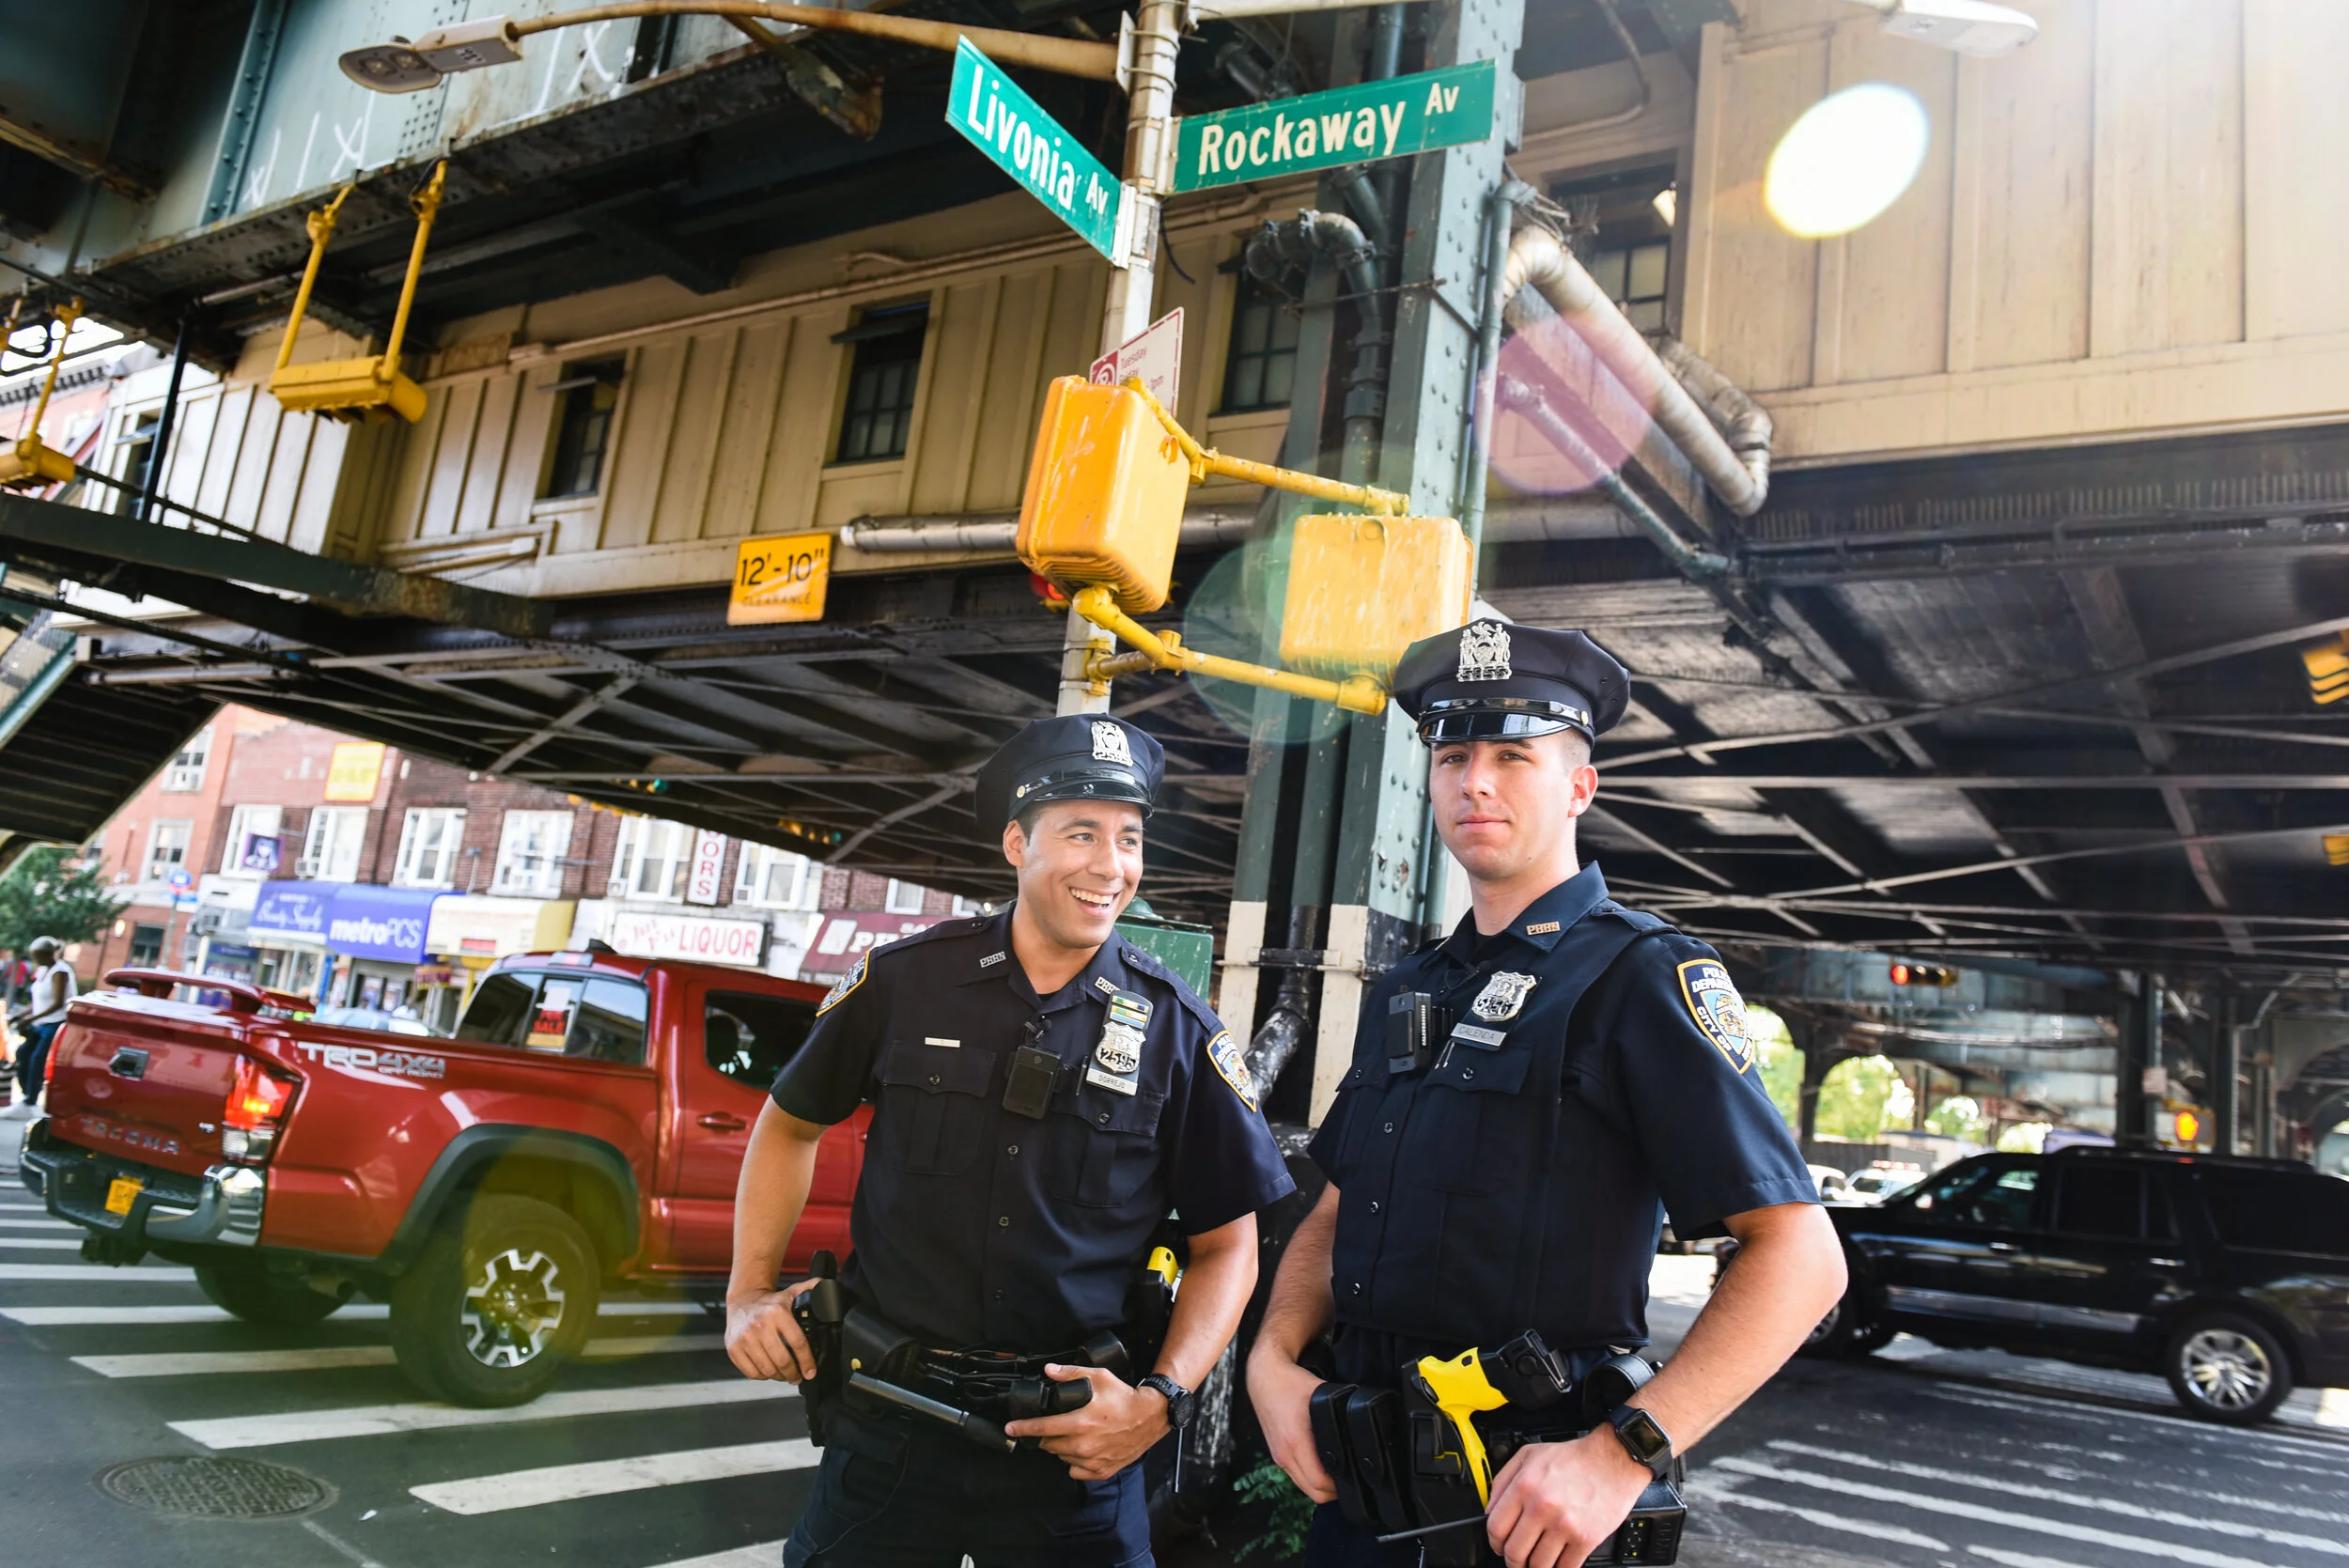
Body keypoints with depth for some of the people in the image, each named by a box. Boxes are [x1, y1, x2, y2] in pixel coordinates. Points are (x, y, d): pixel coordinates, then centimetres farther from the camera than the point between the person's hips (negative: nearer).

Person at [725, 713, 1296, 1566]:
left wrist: (1160, 1399, -12)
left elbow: (1227, 1243, 0)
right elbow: (791, 1122, 11)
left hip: (1075, 1440, -1)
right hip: (888, 1422, 1)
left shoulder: (1177, 1031, -6)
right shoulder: (903, 981, -5)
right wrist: (750, 1291, 4)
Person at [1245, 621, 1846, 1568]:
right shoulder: (1404, 991, 10)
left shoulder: (1641, 975, -11)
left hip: (1524, 1492, -6)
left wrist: (1624, 1453, -27)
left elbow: (1801, 1255, -18)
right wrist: (1273, 1359, -2)